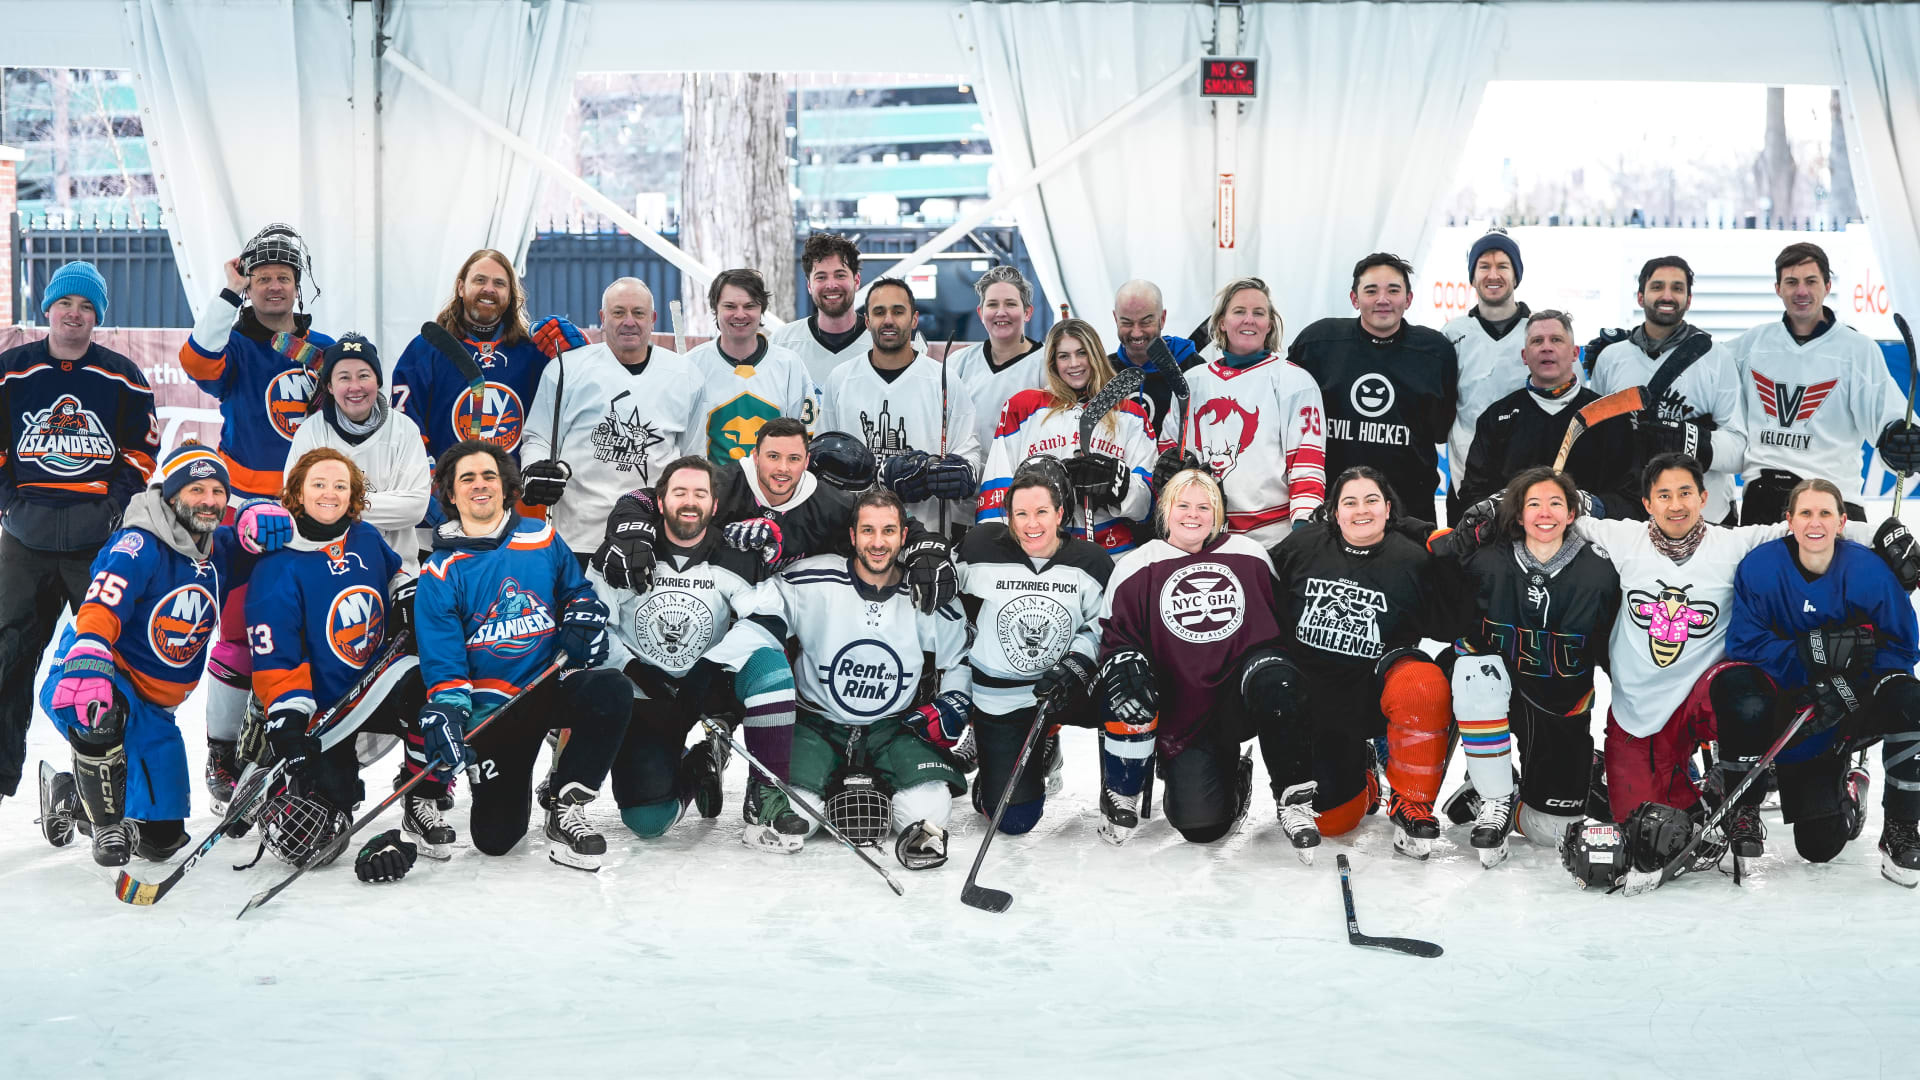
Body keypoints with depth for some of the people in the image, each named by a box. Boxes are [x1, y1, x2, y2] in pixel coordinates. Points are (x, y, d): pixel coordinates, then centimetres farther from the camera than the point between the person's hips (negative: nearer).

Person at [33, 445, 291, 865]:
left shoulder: (221, 549, 3)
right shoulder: (140, 545, -19)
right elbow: (100, 608, -31)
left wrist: (266, 518, -12)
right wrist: (88, 665, -50)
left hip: (154, 708, 6)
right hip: (83, 677, -6)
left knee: (161, 839, 6)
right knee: (101, 714, -44)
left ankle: (70, 798, 34)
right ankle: (106, 822, -18)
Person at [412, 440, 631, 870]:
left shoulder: (542, 539, 5)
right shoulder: (441, 572, -2)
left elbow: (576, 589, 21)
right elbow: (442, 660, -7)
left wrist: (583, 617, -3)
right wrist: (445, 714, -24)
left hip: (553, 683, 2)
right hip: (492, 707, -2)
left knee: (611, 693, -34)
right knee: (495, 837, -7)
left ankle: (566, 809, -18)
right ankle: (423, 796, 28)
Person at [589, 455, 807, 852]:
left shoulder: (737, 559, -5)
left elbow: (768, 620, -17)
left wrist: (710, 667, -29)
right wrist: (634, 670, -19)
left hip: (708, 689, 1)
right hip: (644, 700, -1)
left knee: (768, 664, -31)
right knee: (646, 820, -18)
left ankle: (765, 795, -22)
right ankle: (695, 769, 19)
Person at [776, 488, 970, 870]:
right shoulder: (811, 581, -12)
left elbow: (965, 658, 9)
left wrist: (950, 709, -4)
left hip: (895, 727, 1)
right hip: (817, 723, 0)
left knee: (930, 808, -25)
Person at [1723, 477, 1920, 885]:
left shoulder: (1867, 570, -13)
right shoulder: (1760, 566, -14)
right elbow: (1745, 642, -15)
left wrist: (1849, 685, -26)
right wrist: (1806, 654, -31)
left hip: (1849, 704, 2)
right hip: (1784, 707, -1)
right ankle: (1744, 813, 2)